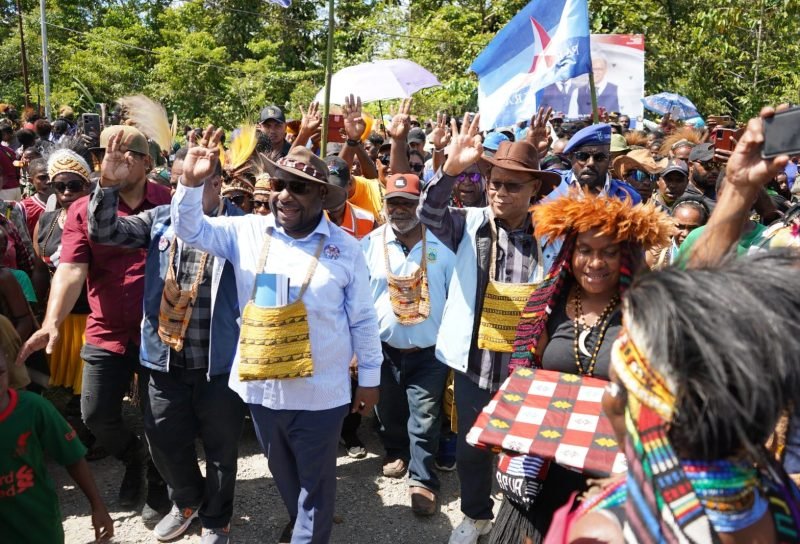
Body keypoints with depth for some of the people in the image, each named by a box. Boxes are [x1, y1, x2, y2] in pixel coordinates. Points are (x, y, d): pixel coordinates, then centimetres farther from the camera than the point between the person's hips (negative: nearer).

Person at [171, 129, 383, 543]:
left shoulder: (345, 247, -7)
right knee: (282, 473, 27)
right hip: (261, 386, 4)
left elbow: (363, 319, -3)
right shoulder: (247, 232, -1)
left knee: (315, 481, 14)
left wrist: (370, 378, 0)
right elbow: (190, 230, -2)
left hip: (320, 392, -3)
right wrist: (191, 183, -19)